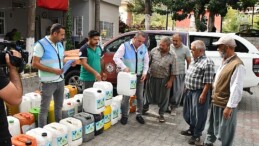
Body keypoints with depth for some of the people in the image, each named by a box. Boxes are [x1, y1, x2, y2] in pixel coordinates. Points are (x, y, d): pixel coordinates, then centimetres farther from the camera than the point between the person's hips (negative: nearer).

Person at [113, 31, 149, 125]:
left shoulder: (144, 48, 4)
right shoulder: (125, 46, -10)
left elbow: (146, 61, 11)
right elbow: (116, 57, -14)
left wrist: (144, 72, -2)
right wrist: (124, 67, -25)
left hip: (139, 76, 4)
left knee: (140, 96, 11)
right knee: (126, 96, 0)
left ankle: (139, 115, 26)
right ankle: (124, 116, 15)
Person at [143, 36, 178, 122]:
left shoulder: (172, 55, -9)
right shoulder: (154, 50, -4)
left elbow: (173, 71, -5)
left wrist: (170, 81, -8)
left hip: (164, 79, -2)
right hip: (152, 77, 2)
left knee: (163, 97, 8)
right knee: (148, 93, 17)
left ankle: (161, 114, 25)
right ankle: (145, 107, 40)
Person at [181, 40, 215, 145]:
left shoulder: (207, 63, -19)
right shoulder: (194, 61, 10)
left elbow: (208, 82, -21)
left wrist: (203, 94, -22)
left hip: (199, 93, -9)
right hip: (190, 91, 9)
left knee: (198, 115, 4)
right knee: (188, 113, 20)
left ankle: (196, 135, 19)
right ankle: (192, 129, 39)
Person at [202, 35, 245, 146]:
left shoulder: (237, 65, -23)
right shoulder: (225, 61, 8)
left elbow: (236, 89, -24)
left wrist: (229, 107, -22)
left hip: (226, 105, -9)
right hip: (216, 102, 9)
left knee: (225, 131, 8)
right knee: (212, 126, 25)